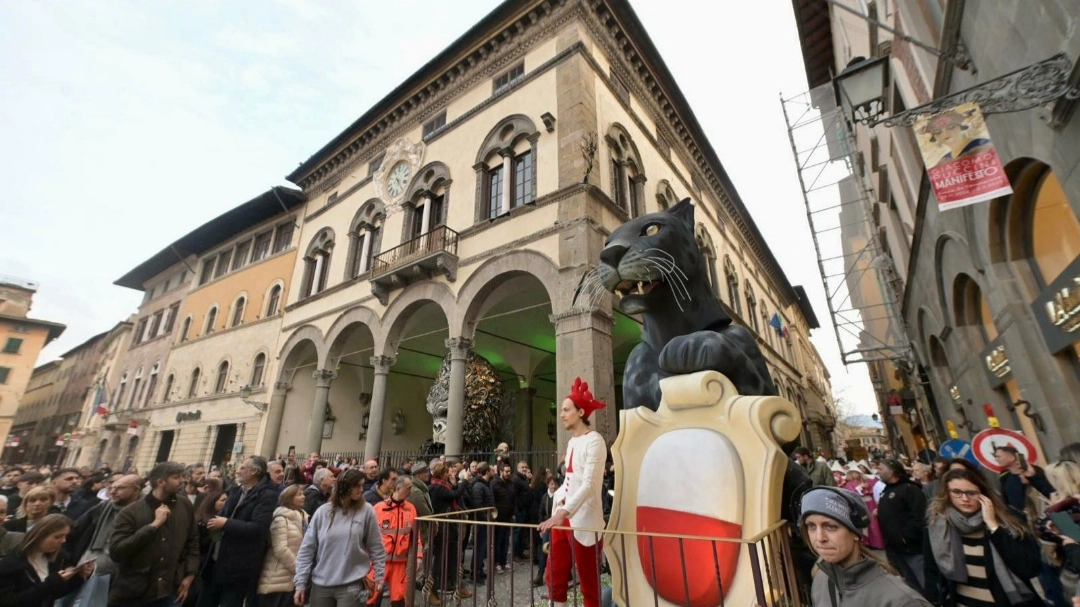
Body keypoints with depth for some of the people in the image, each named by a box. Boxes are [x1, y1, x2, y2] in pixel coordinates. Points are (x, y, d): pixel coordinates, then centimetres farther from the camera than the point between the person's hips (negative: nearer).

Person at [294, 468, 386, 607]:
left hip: (352, 585, -2)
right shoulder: (323, 512, -4)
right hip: (320, 585, 2)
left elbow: (376, 547, 0)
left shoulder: (366, 511, -7)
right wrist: (300, 582, 0)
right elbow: (307, 549, 2)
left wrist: (379, 574, 2)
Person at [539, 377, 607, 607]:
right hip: (564, 517, 8)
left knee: (589, 582, 4)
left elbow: (589, 484, -23)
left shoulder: (594, 440, -13)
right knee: (555, 576, 13)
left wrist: (564, 512, -30)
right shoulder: (572, 442, 12)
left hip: (584, 519, -8)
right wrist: (559, 500, 6)